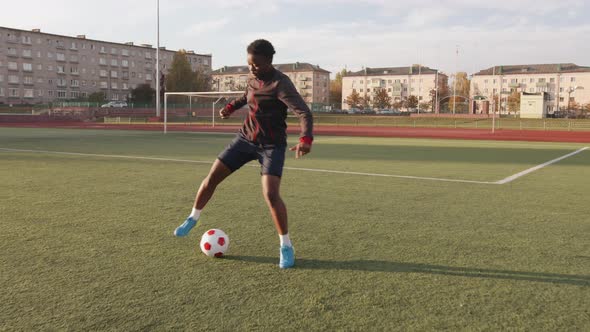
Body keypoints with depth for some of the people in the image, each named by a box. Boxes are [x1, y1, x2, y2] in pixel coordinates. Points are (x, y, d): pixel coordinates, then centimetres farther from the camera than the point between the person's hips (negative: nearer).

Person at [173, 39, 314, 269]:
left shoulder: (280, 84, -21)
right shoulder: (253, 77, 2)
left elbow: (304, 113, -31)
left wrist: (306, 139, -49)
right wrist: (232, 107, 11)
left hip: (271, 145, -6)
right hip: (246, 138, 6)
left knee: (270, 194, -21)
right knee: (212, 177, 4)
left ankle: (286, 246, -3)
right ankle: (193, 218, 29)